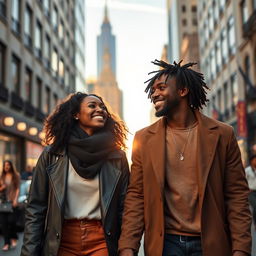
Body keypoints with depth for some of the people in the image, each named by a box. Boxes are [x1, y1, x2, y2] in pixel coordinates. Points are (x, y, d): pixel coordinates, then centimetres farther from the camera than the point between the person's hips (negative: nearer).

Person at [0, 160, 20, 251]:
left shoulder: (16, 175, 3)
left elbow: (18, 188, 1)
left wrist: (15, 199, -8)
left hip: (12, 201, -3)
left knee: (11, 220, -12)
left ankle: (13, 238, 14)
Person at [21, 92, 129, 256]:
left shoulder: (117, 157, 0)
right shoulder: (52, 155, -2)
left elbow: (124, 208, 1)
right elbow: (36, 209, -2)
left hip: (102, 241, 0)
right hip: (61, 242, 0)